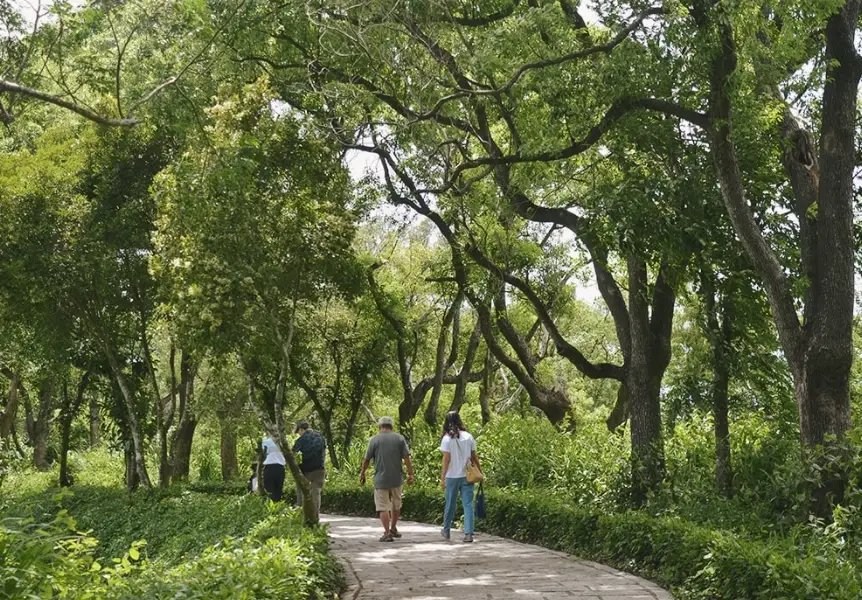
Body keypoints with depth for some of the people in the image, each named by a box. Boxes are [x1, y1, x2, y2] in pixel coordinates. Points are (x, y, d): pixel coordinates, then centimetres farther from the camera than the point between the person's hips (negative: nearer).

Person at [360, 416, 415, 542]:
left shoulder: (374, 440, -3)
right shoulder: (399, 438, 1)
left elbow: (366, 460, -1)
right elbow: (407, 458, -5)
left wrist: (362, 474, 13)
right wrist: (410, 474, 0)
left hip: (380, 479, -2)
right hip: (396, 478, 2)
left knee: (383, 507, 2)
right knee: (396, 505, 20)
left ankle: (387, 533, -5)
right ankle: (393, 529, 31)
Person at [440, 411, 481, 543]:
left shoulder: (447, 439, -8)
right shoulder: (468, 436, 1)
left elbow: (446, 459, -11)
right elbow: (474, 456, 3)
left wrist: (442, 478, -8)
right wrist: (479, 471, 13)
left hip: (452, 476, -2)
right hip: (467, 476, 2)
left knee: (450, 504, 13)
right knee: (468, 504, 2)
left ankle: (446, 530, 28)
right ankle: (468, 533, -6)